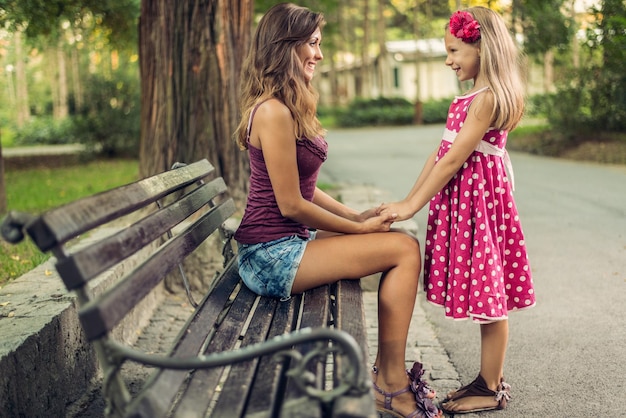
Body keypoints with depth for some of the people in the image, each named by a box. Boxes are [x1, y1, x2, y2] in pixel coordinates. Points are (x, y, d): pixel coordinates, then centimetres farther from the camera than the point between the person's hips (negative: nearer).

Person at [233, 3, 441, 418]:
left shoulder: (289, 108, 14)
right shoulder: (273, 112, -18)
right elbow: (291, 204, -18)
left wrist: (359, 215, 5)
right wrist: (359, 228, -7)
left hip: (290, 240, 10)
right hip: (272, 255, -10)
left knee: (403, 244, 4)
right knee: (404, 249, -11)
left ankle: (388, 370, 8)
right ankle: (391, 384, -1)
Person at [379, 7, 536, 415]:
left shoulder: (489, 97, -16)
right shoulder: (471, 97, 14)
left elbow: (454, 159, -20)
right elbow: (440, 153, 12)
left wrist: (412, 207, -18)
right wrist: (407, 198, 8)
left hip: (480, 198, -9)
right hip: (460, 199, 9)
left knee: (488, 296, 0)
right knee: (485, 295, 14)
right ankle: (489, 378, 24)